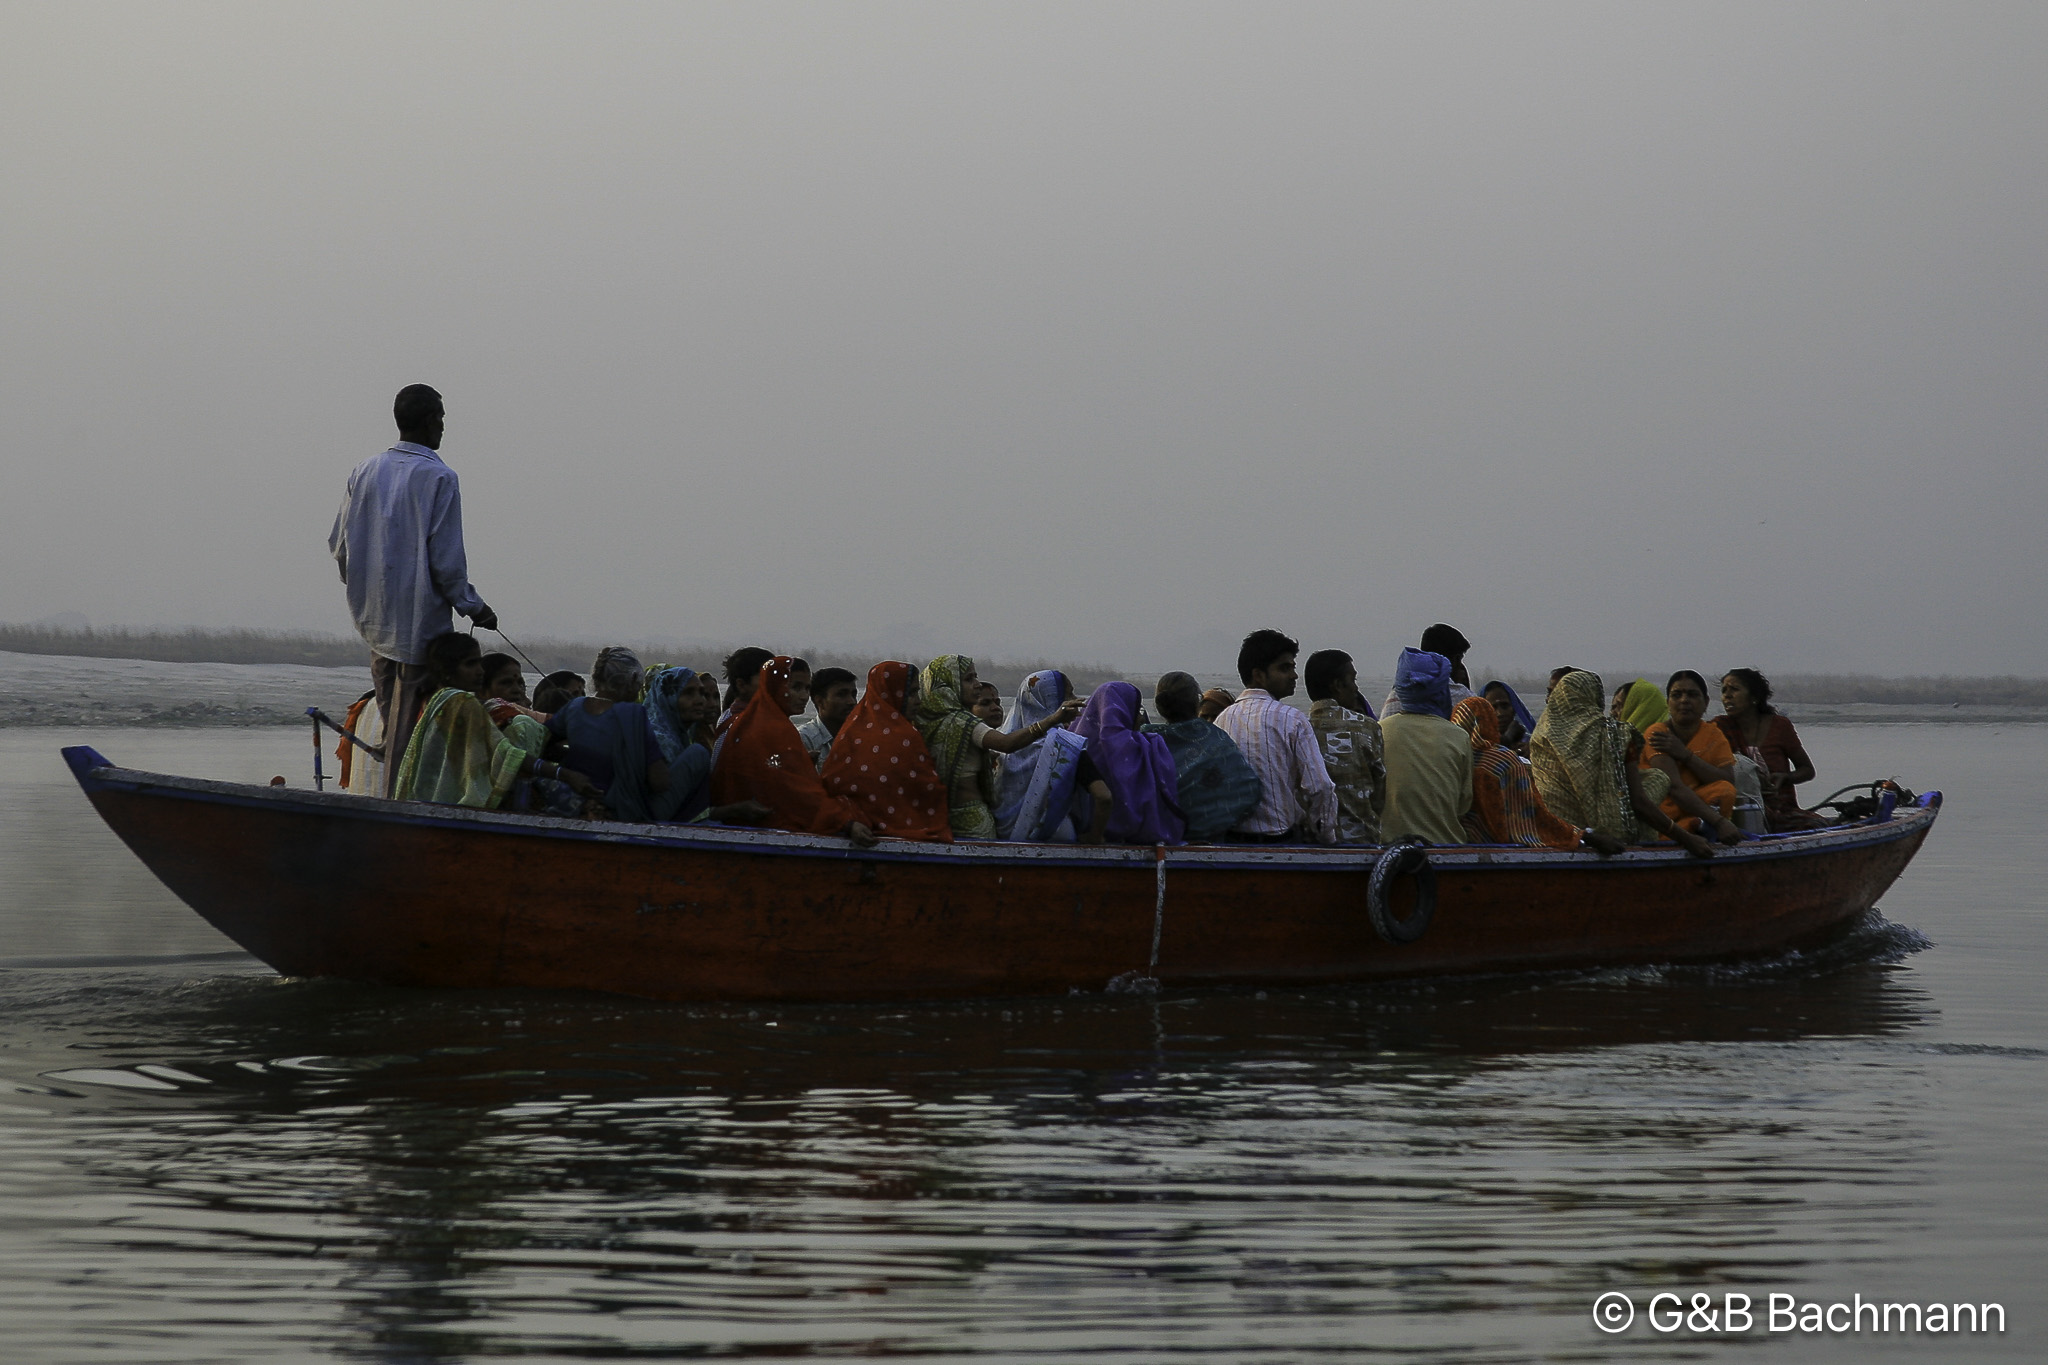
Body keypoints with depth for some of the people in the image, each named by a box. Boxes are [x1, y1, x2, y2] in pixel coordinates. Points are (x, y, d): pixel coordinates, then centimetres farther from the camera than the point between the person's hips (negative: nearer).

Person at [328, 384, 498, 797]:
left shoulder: (365, 472, 6)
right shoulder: (438, 478, -11)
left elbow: (338, 545, 10)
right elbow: (446, 559, -13)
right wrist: (473, 607, 0)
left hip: (375, 620, 6)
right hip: (420, 621, -6)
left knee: (391, 721, 15)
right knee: (408, 726, -3)